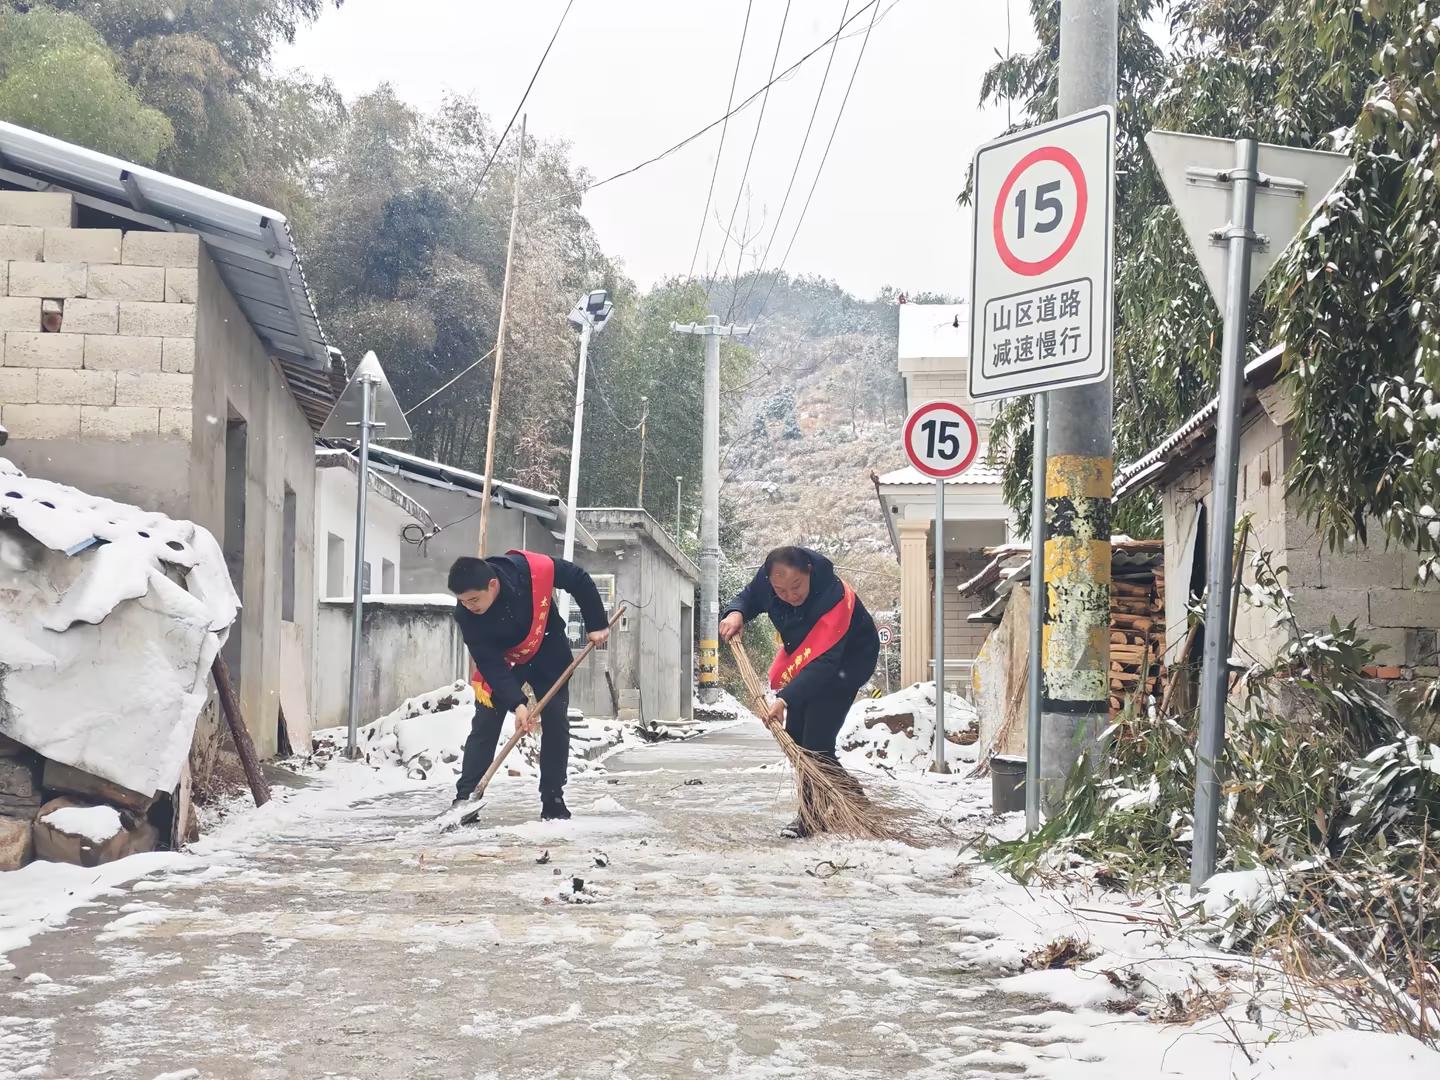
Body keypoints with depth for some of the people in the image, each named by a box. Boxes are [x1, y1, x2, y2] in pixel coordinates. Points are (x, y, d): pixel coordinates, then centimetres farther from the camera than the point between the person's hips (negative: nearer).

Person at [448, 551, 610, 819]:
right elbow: (489, 665, -27)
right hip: (500, 662, 0)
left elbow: (579, 580, -18)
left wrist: (596, 624, -13)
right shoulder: (466, 614, -32)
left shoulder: (533, 569, -36)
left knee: (556, 725, -2)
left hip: (548, 654, 0)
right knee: (484, 726, -8)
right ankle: (464, 800, -4)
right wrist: (517, 704, -36)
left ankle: (553, 802, 6)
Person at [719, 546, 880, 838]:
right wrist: (736, 613, -22)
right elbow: (750, 596, 1)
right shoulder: (768, 578, -23)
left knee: (816, 738, -17)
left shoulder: (835, 600, -41)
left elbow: (824, 664, -44)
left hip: (848, 661, -7)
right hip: (806, 659, 8)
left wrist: (785, 699, -53)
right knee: (795, 735, 9)